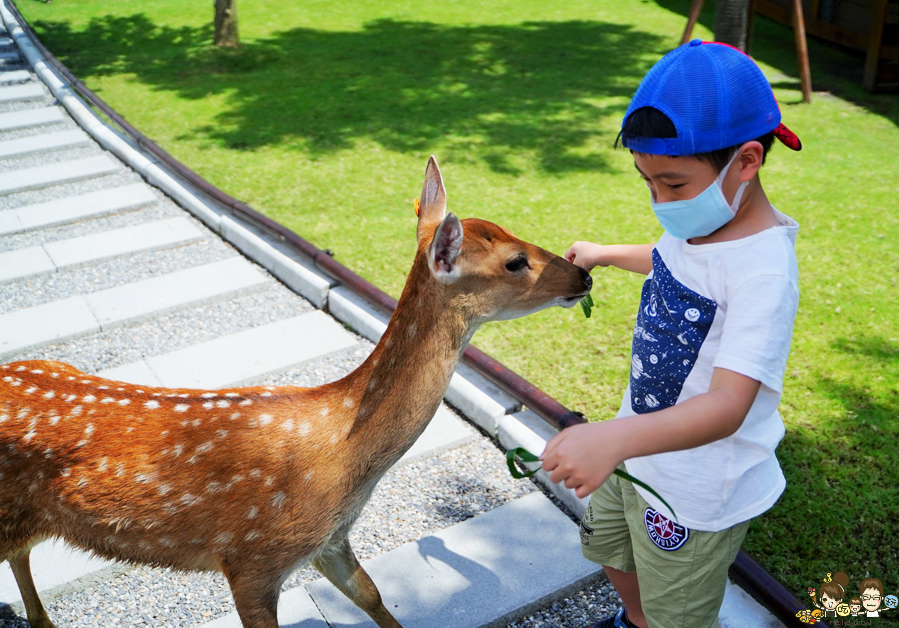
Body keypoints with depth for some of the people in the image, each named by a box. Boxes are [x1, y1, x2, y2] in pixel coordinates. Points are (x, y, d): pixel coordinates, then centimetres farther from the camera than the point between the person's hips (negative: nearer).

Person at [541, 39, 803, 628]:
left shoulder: (763, 269, -33)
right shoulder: (697, 223, -5)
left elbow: (729, 405, -41)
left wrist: (616, 438, -55)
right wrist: (605, 253, 29)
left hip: (697, 490, -9)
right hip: (639, 449, 9)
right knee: (612, 549, 32)